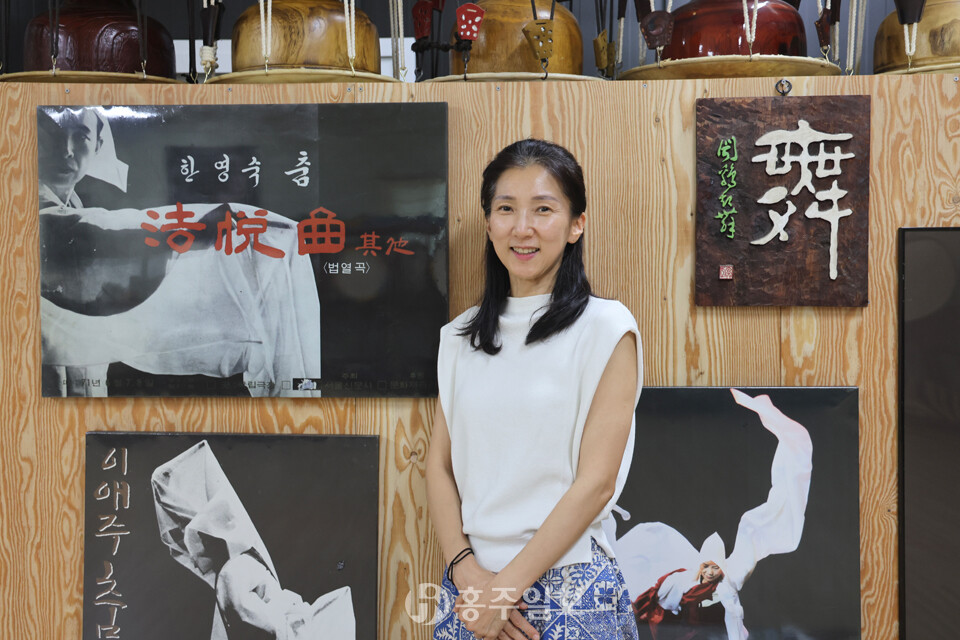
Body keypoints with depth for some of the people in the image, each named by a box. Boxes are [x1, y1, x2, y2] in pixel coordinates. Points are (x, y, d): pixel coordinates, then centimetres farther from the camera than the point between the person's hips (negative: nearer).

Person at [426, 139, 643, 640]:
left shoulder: (606, 327, -8)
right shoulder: (459, 337, 6)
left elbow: (596, 482, -12)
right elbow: (440, 463, 4)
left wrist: (508, 586, -13)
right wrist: (466, 570, -10)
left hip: (568, 588, -4)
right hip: (469, 579, 4)